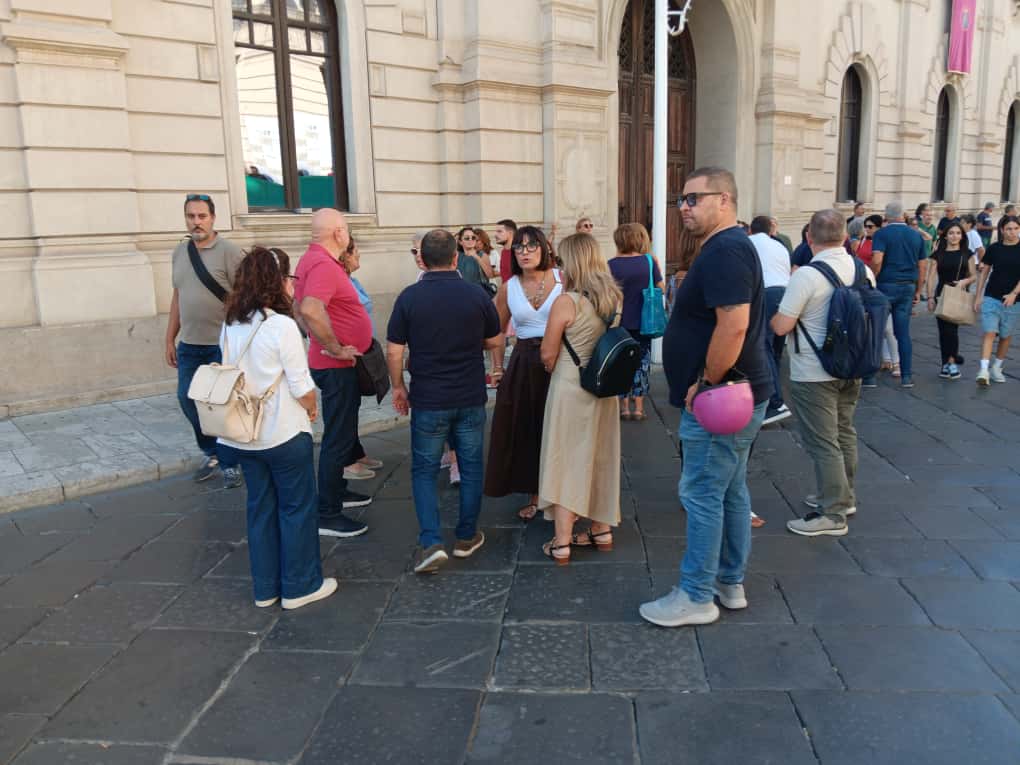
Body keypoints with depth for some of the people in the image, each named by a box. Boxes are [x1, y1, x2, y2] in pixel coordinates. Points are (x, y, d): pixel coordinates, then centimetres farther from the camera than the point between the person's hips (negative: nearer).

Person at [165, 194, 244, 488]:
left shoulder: (228, 251, -9)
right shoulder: (179, 252, 11)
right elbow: (177, 297, 17)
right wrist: (170, 339, 16)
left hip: (224, 345, -6)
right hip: (189, 345, 6)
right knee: (187, 399, 10)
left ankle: (229, 463, 16)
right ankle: (212, 453, 29)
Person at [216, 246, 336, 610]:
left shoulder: (230, 326, 3)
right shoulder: (281, 326, -18)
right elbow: (302, 387, -15)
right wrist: (312, 410, 4)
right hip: (285, 434, -7)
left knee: (260, 507, 16)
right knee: (297, 508, 9)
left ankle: (265, 587, 26)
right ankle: (299, 586, 19)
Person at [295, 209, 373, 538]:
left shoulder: (313, 260, 11)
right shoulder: (323, 265, -22)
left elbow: (301, 303, 23)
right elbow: (311, 310, -38)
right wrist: (336, 348, -26)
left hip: (338, 365, 11)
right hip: (338, 366, -11)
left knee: (342, 432, 22)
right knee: (338, 438, -3)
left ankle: (337, 492, 37)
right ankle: (328, 515, 4)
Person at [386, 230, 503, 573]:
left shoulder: (409, 297, -9)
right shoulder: (477, 295, -4)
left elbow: (394, 351, -6)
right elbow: (495, 342, 8)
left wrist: (398, 386, 9)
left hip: (428, 400, -1)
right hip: (471, 398, 2)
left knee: (424, 470, 10)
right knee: (471, 467, 15)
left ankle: (431, 543, 1)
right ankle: (466, 537, 24)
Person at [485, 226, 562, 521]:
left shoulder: (562, 279, -4)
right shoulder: (508, 287, 5)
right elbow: (497, 330, 15)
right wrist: (497, 367, 10)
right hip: (523, 364, 3)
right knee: (525, 430, 7)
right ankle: (533, 495, 23)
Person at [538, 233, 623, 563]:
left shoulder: (566, 302, -17)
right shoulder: (616, 297, 1)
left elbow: (548, 355, -11)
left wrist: (553, 369, 8)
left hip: (570, 388, -6)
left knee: (566, 460, 2)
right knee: (599, 457, 17)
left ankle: (561, 543, 7)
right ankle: (601, 531, 29)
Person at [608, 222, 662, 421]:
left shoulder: (612, 265, -9)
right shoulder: (649, 262, -6)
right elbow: (661, 288, 1)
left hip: (620, 323, -1)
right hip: (642, 323, 1)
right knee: (641, 364, 10)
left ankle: (624, 407, 14)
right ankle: (638, 408, 12)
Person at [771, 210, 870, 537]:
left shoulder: (807, 275, -20)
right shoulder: (864, 271, 2)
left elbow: (781, 326, -19)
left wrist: (775, 317, 3)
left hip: (813, 373, -8)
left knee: (823, 442, -1)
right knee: (844, 432, 20)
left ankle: (833, 514, 5)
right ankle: (843, 496, 34)